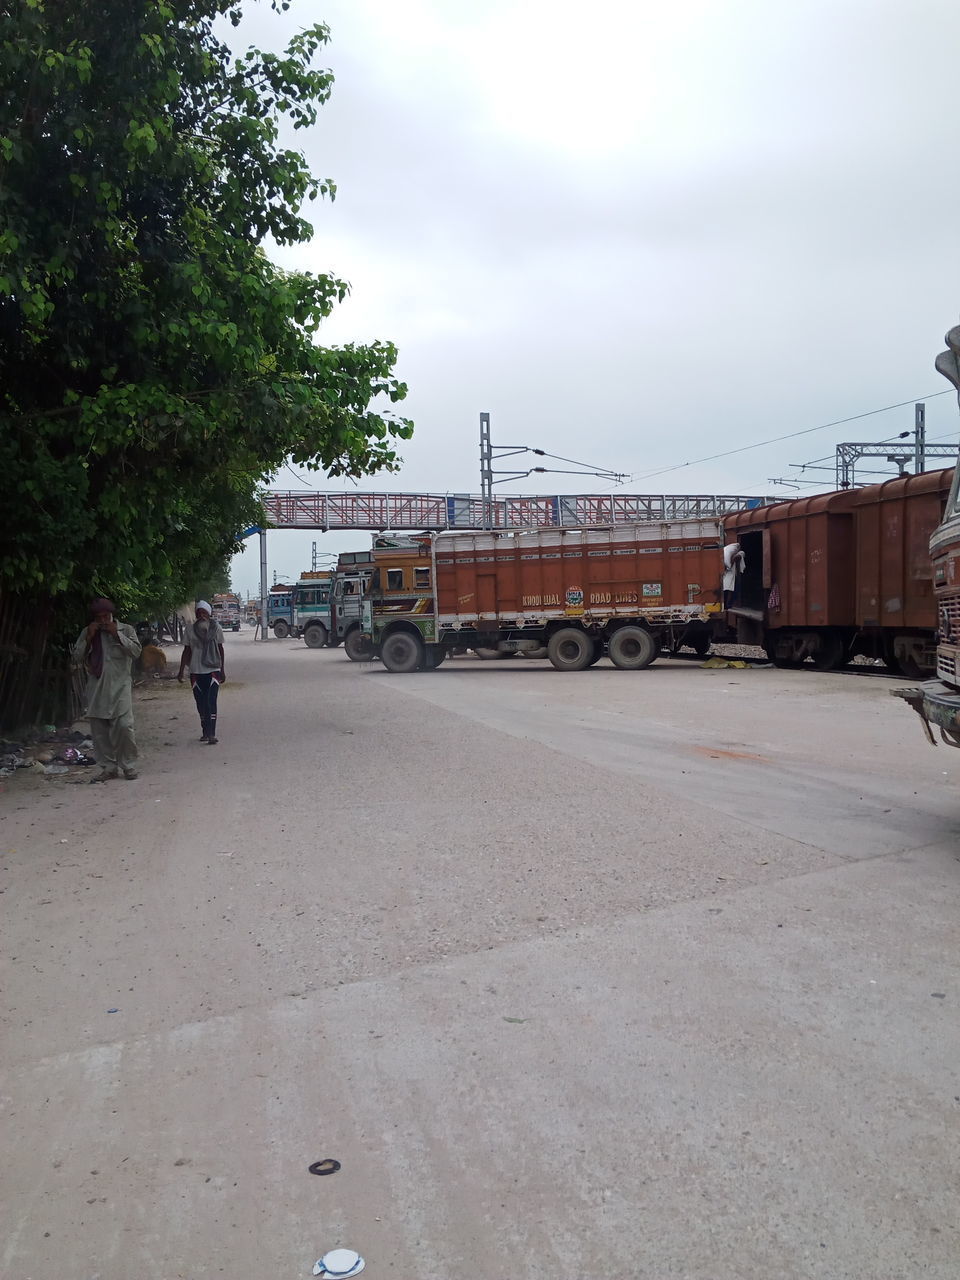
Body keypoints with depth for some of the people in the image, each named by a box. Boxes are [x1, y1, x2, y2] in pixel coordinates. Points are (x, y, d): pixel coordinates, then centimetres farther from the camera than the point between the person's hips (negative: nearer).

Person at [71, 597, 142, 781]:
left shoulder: (126, 630, 5)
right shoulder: (87, 632, 12)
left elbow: (136, 651, -7)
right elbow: (77, 657, 6)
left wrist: (116, 634, -12)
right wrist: (88, 638, -6)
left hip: (120, 686, -3)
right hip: (96, 688, 3)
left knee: (124, 726, -13)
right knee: (99, 730, 3)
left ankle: (128, 765, 2)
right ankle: (108, 767, 14)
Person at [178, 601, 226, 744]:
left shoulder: (216, 627, -1)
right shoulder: (190, 628, 0)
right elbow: (187, 650, 7)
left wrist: (222, 670, 9)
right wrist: (181, 671, 5)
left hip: (213, 670, -2)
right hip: (196, 672, 2)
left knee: (211, 702, -12)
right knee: (201, 704, 9)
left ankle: (211, 734, -14)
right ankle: (205, 732, 23)